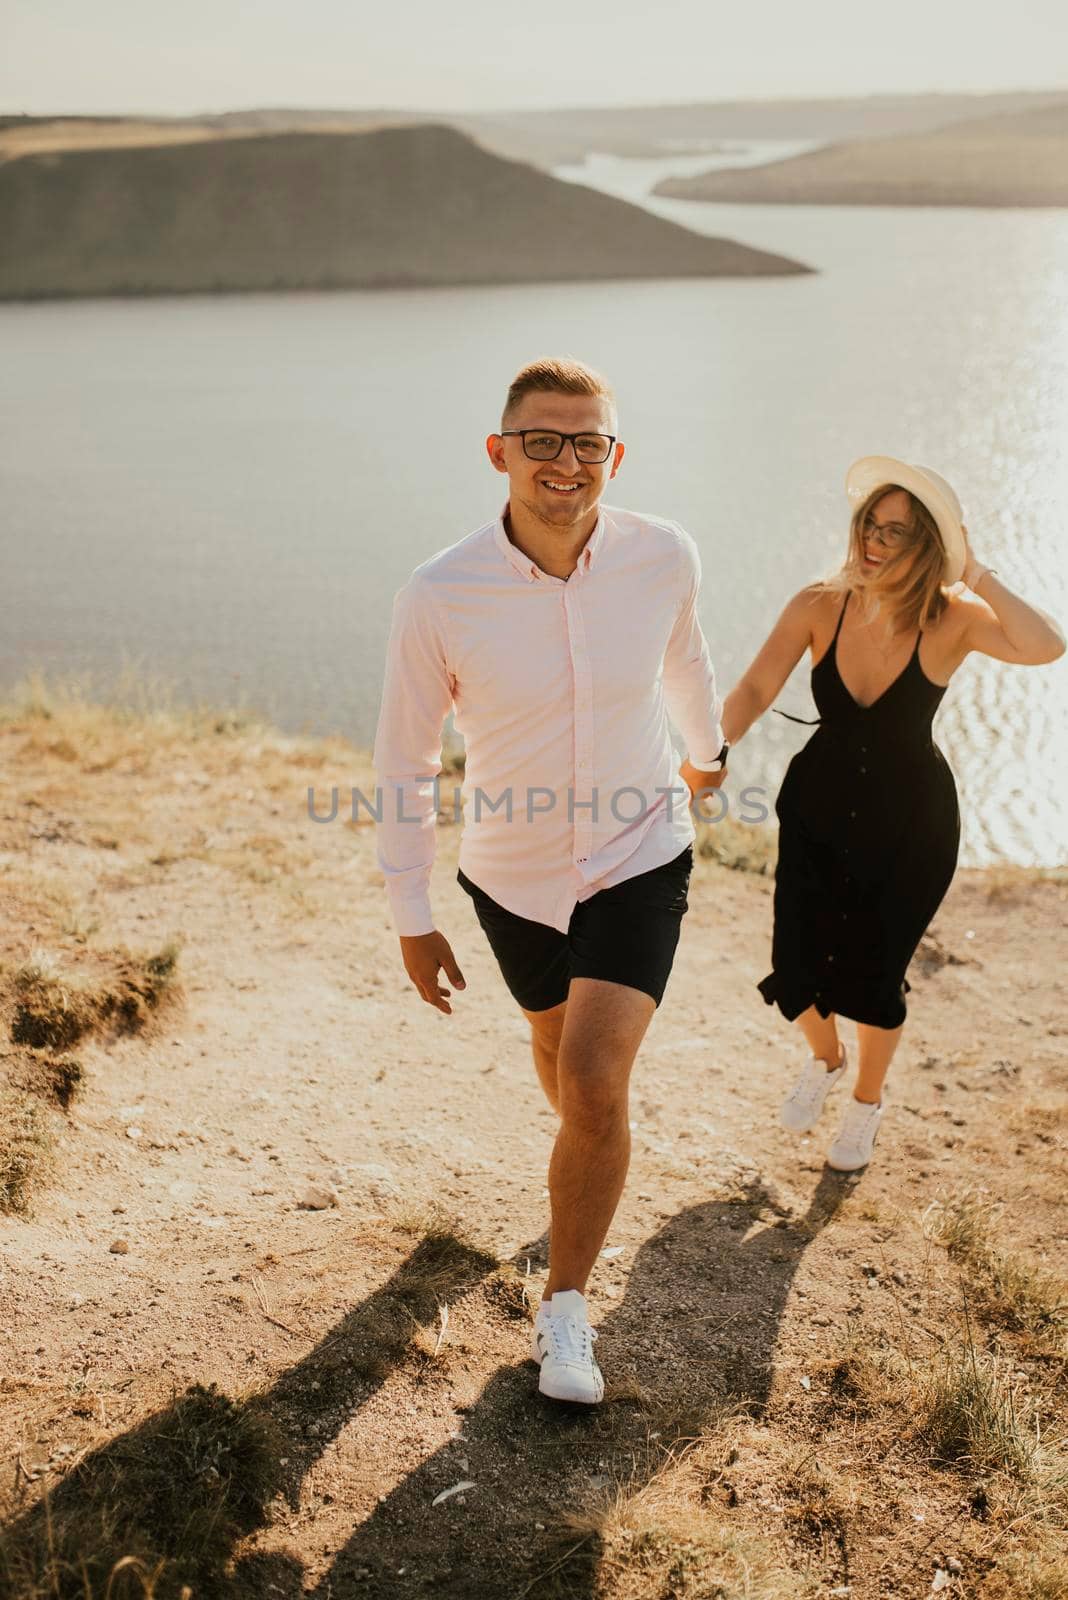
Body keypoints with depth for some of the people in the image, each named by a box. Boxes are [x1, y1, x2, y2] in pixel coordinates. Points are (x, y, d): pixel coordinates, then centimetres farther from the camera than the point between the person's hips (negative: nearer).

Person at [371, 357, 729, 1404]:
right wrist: (413, 923, -5)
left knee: (593, 1086, -14)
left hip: (639, 858, -1)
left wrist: (707, 750, 27)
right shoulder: (437, 598, -22)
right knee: (556, 1045, 25)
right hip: (513, 874, 1)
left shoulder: (662, 556, -16)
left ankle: (564, 1312, 8)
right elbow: (404, 765, -10)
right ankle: (595, 1158, 60)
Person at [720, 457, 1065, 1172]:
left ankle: (868, 1101, 39)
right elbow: (754, 690, -20)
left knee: (874, 977, 6)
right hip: (819, 807, 2)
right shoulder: (819, 607, -16)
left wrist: (975, 574, -33)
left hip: (910, 823, -2)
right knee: (796, 972, 1)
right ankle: (826, 1059, 39)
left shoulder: (951, 620, -21)